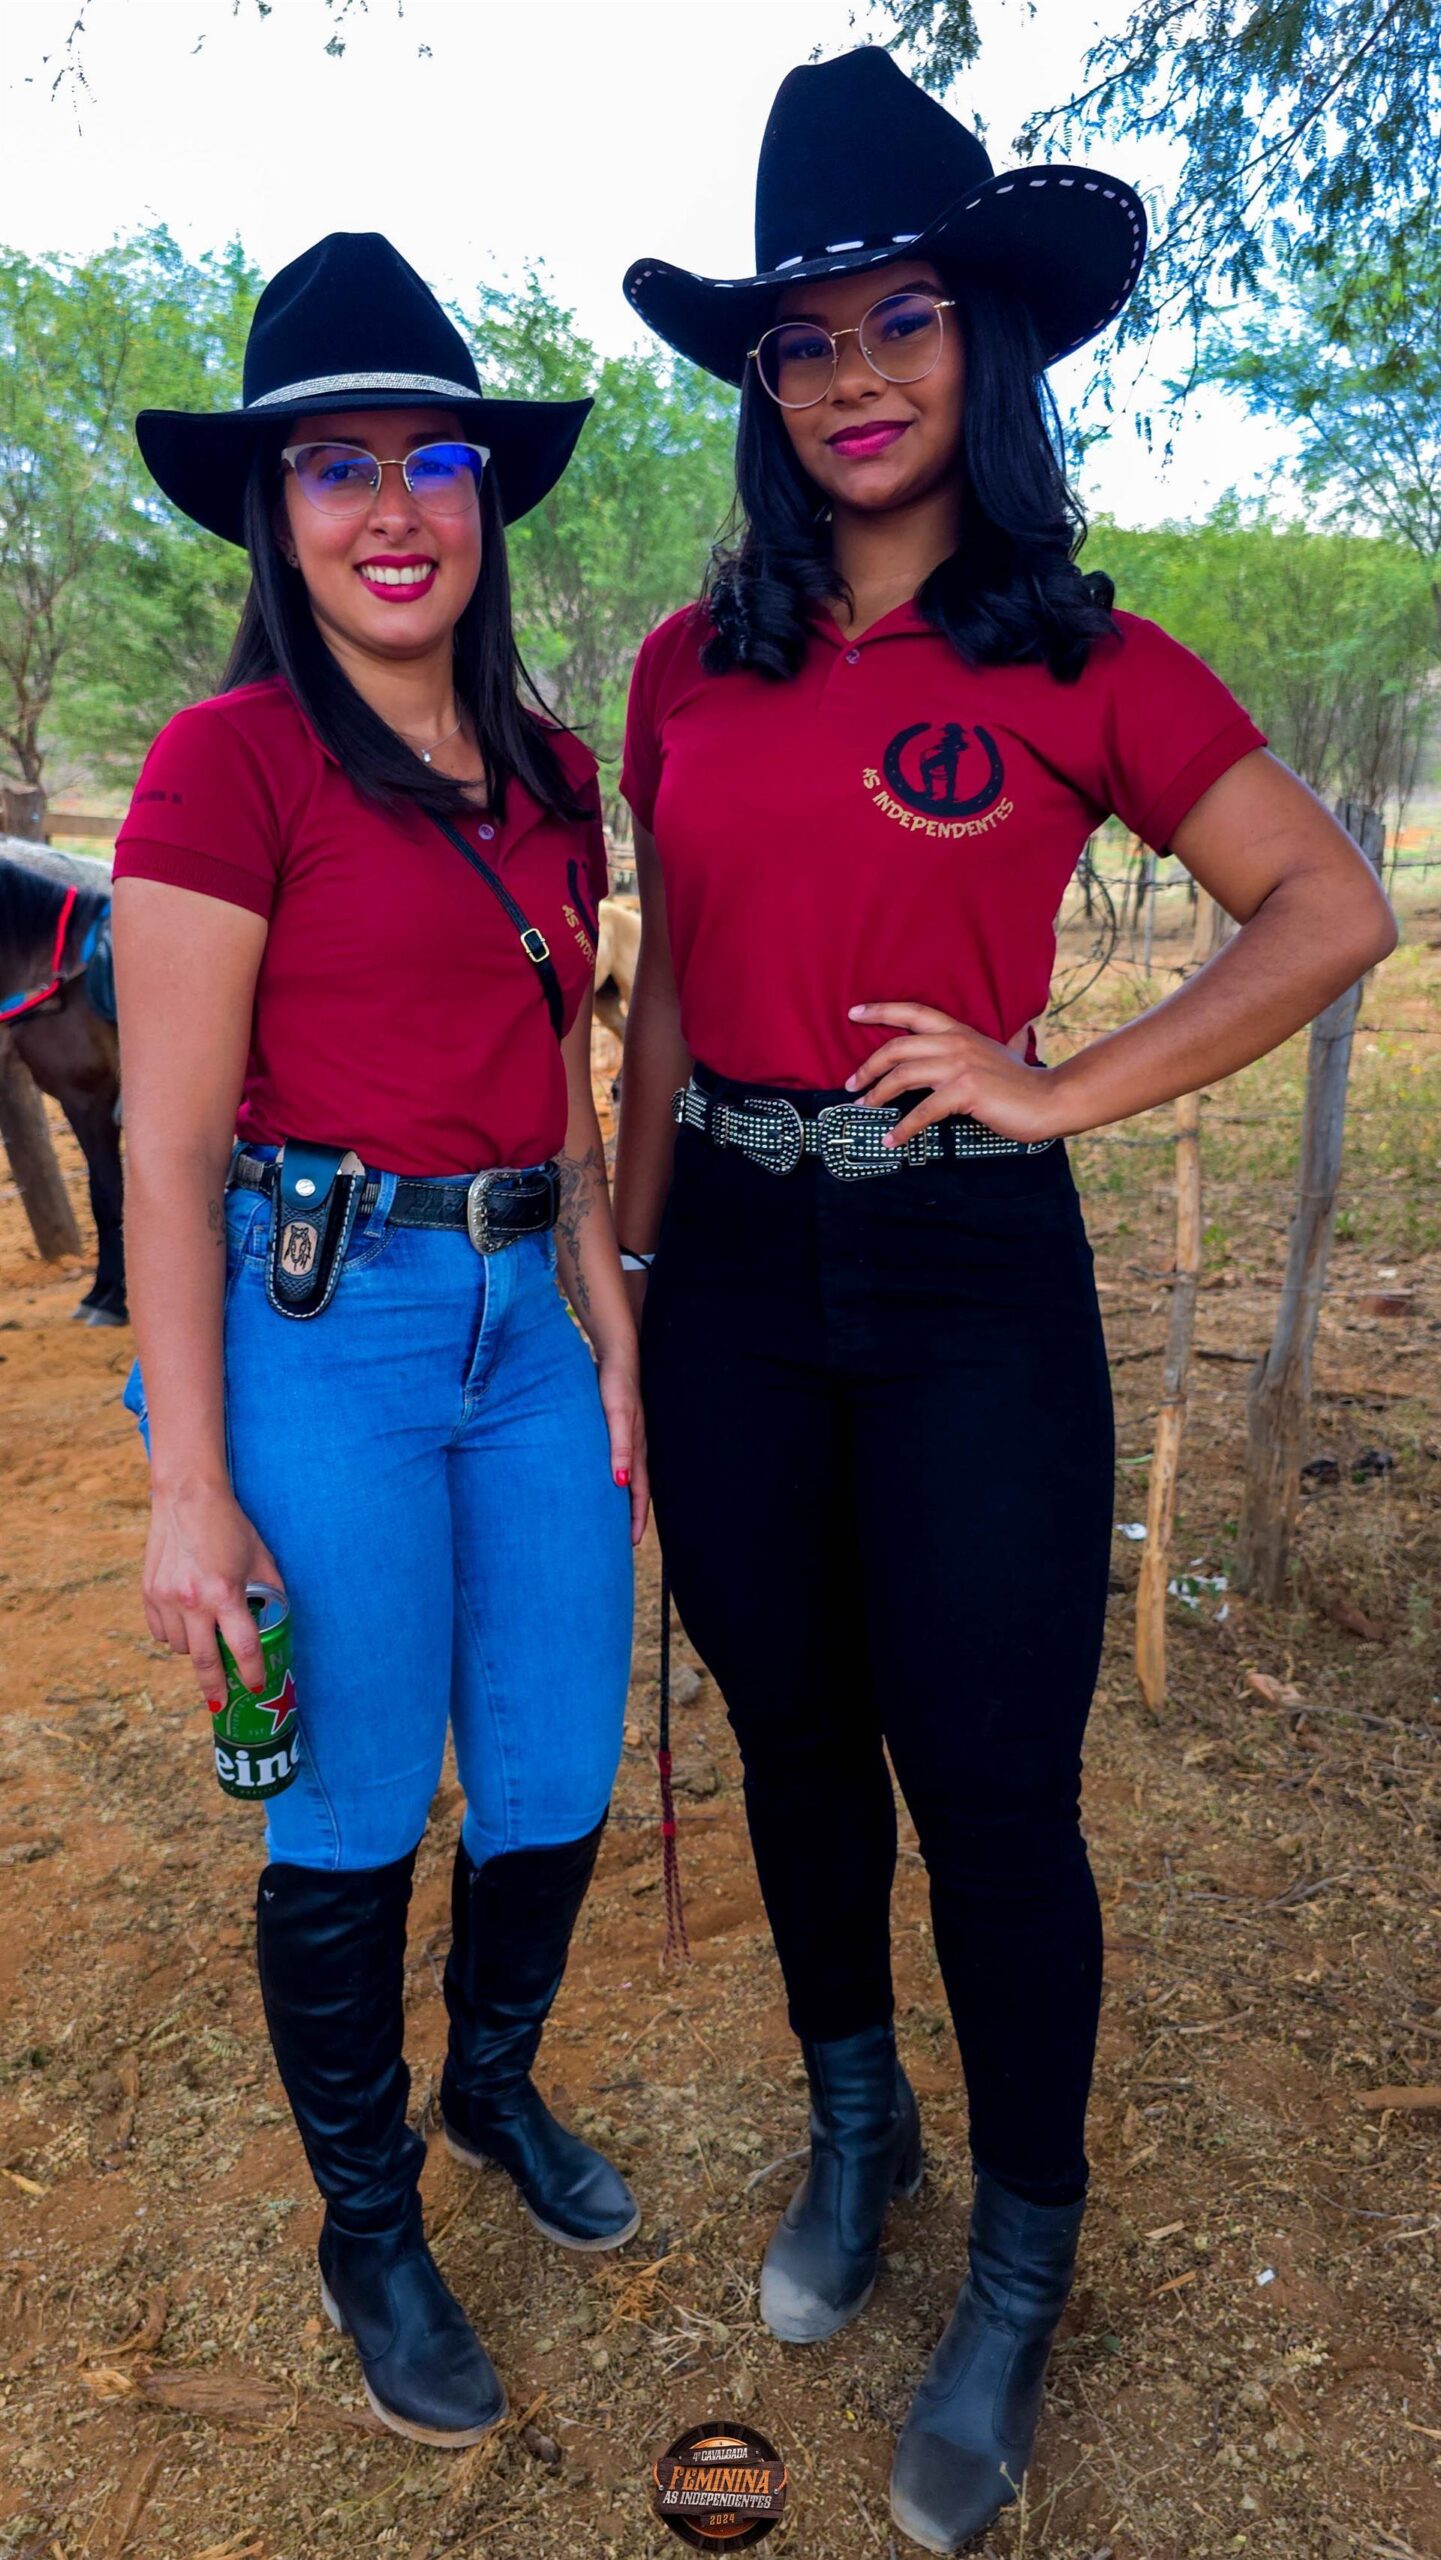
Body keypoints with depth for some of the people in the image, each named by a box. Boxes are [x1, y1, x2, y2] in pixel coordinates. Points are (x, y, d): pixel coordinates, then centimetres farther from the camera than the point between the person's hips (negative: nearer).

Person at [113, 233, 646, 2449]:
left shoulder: (549, 777, 11)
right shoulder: (230, 762, -8)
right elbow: (169, 1146, -11)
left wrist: (611, 1327, 8)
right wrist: (189, 1484, -13)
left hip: (530, 1320, 6)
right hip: (319, 1324, -6)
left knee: (561, 1784, 15)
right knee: (355, 1816, 9)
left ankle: (498, 2085, 47)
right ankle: (368, 2229, 36)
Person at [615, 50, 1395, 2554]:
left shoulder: (1082, 659, -2)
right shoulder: (693, 668, 8)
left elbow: (1331, 911, -1)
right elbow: (666, 996, 12)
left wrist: (1060, 1087, -10)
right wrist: (634, 1273, 10)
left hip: (969, 1277, -3)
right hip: (732, 1275, 4)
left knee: (992, 1799, 6)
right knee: (793, 1748, 17)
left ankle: (1022, 2268, 32)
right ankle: (853, 2124, 44)